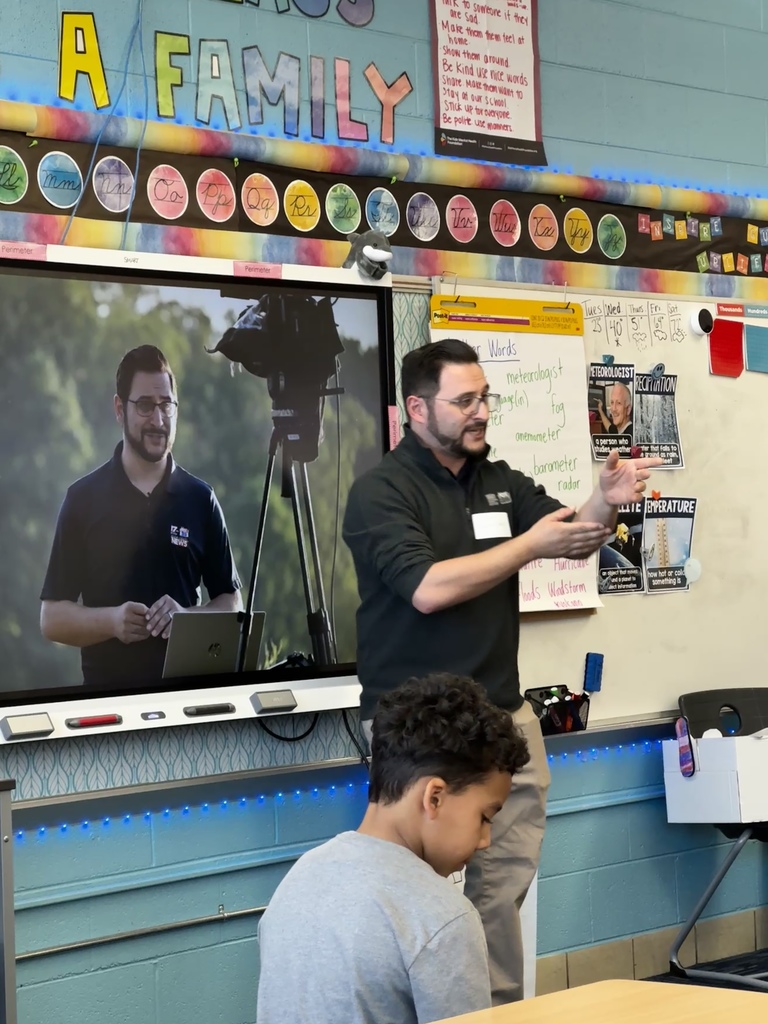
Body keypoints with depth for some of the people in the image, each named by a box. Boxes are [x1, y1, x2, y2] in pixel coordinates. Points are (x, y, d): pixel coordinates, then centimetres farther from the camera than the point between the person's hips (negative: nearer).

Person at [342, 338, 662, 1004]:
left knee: (506, 886, 6)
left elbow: (574, 540, 2)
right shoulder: (381, 491, -7)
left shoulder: (502, 482, 11)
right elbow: (428, 588, -20)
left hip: (504, 716, 5)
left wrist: (606, 501, -21)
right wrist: (530, 545, -14)